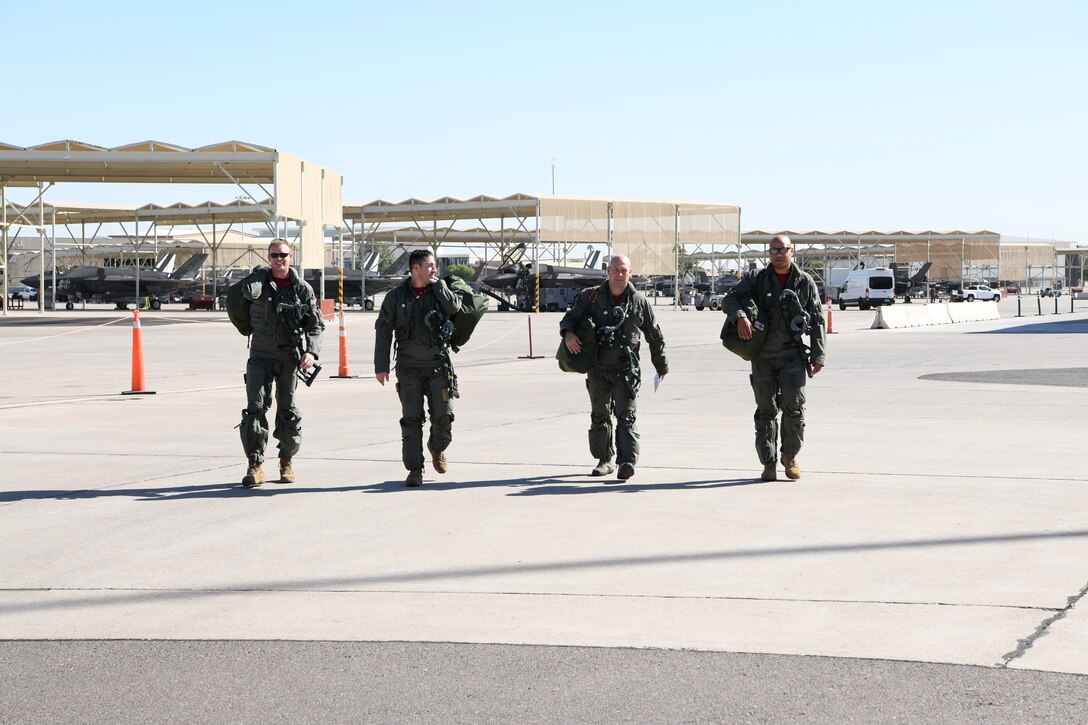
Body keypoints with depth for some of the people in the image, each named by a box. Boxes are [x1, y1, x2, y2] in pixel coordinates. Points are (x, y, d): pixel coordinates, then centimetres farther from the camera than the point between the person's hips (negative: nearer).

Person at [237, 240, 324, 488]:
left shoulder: (302, 288, 1)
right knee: (255, 409, -10)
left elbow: (316, 325, -1)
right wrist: (265, 274, 5)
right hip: (260, 356, 0)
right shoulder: (259, 279, 4)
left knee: (288, 411, 8)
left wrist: (311, 351, -15)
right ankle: (255, 465, -8)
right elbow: (250, 291, -15)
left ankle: (288, 460, 26)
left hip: (289, 357, 0)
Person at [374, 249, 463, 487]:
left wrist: (437, 283, -8)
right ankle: (415, 469, 2)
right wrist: (381, 366, -2)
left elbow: (453, 306, -14)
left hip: (438, 365, 1)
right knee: (411, 420, -2)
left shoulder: (438, 290, 7)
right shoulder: (396, 296, 2)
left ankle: (438, 447, 29)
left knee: (444, 415, -2)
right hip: (409, 367, -1)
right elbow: (383, 331, 2)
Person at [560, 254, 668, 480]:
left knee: (626, 416, -11)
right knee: (599, 416, 11)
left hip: (626, 369, -2)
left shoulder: (639, 301, 1)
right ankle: (604, 459, 23)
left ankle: (627, 462, -18)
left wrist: (662, 366, 15)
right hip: (598, 368, 2)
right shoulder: (591, 297, 2)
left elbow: (655, 336, 10)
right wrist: (568, 333, -21)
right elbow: (571, 317, 4)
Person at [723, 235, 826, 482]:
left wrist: (818, 355, 1)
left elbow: (817, 320, 7)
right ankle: (769, 463, 12)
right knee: (766, 410, 4)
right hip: (762, 355, 1)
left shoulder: (805, 282, 5)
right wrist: (740, 316, -22)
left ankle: (790, 455, 7)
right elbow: (729, 299, 0)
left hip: (792, 354, -1)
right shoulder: (757, 280, 6)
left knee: (794, 405, -13)